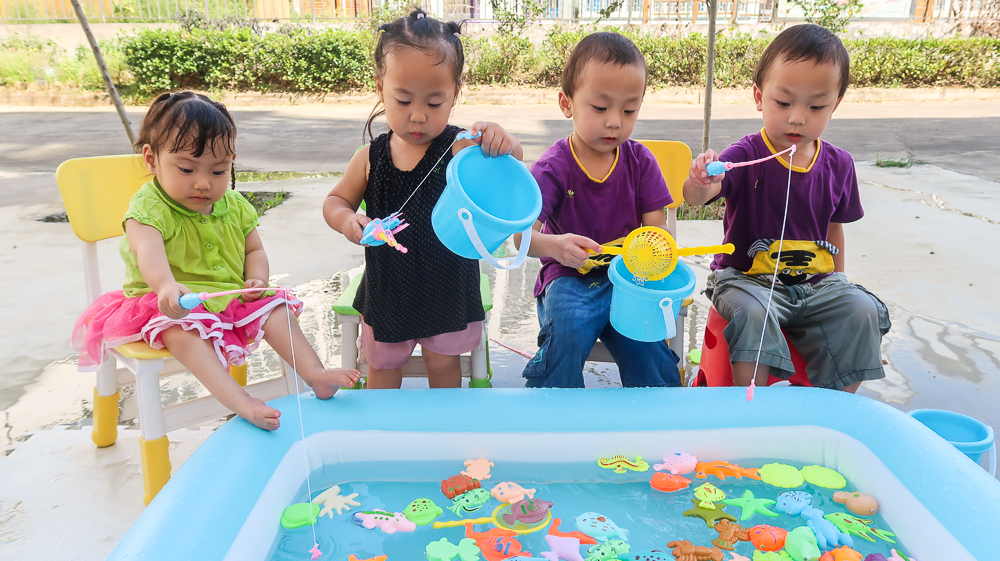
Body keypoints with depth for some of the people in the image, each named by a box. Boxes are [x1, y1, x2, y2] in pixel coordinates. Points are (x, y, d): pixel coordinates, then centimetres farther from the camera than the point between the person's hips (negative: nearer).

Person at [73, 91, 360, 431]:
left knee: (273, 308, -13)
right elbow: (148, 250, -38)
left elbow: (254, 251, 13)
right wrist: (166, 285, -60)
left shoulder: (234, 205, 3)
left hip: (233, 296, 6)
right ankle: (239, 401, -47)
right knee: (183, 332, -34)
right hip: (173, 305, -6)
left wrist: (256, 280, -10)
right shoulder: (150, 207, -17)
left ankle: (314, 373, -18)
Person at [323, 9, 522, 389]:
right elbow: (335, 200, 3)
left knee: (443, 362, 18)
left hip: (447, 284, -2)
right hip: (387, 285, 3)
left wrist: (504, 146, -54)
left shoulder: (461, 148, -18)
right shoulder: (371, 158, -9)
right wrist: (346, 220, -20)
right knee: (382, 364, 21)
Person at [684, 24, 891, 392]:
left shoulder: (838, 164, 4)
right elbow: (695, 197, -30)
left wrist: (838, 279, 18)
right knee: (753, 312, -34)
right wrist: (699, 183, -53)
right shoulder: (746, 156, -12)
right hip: (747, 276, -4)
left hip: (816, 281, 4)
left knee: (862, 311, -18)